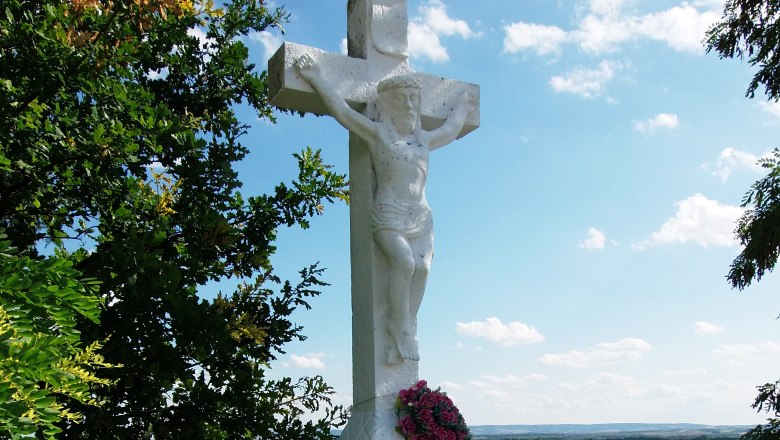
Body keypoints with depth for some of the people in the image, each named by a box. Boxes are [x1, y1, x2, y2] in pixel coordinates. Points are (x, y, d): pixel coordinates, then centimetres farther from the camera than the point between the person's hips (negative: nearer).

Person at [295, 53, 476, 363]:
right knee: (404, 261, -28)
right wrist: (317, 80, 2)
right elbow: (341, 110, 3)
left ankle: (404, 332, -13)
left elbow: (449, 131, 42)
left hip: (421, 217, 5)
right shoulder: (377, 132, 7)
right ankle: (401, 328, -15)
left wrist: (462, 107, 55)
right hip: (389, 216, -5)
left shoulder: (424, 139, 22)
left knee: (422, 267, -17)